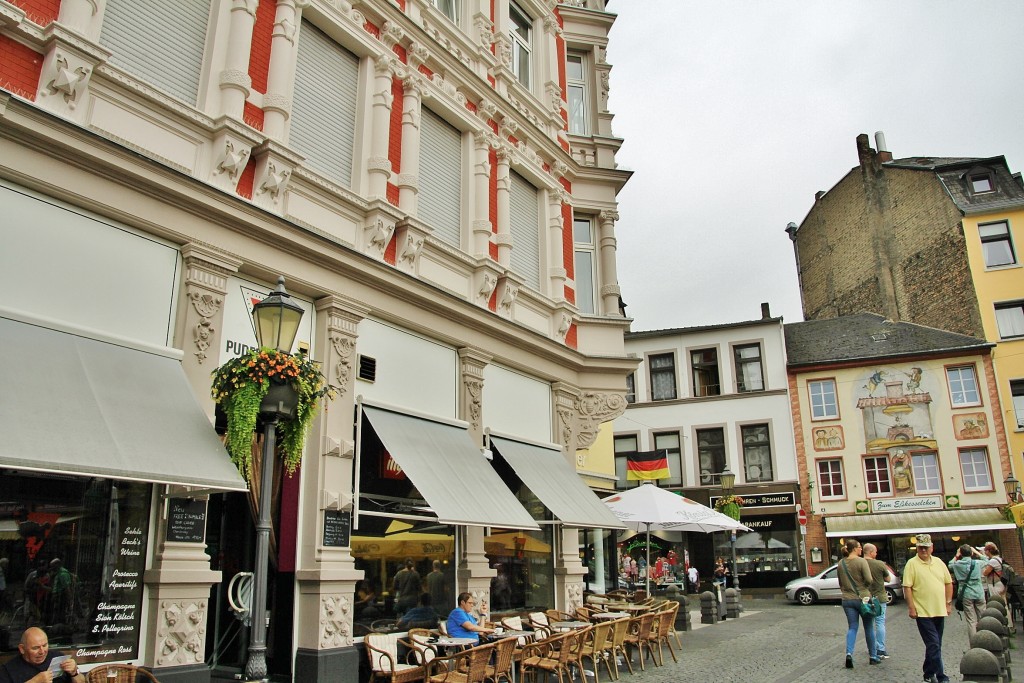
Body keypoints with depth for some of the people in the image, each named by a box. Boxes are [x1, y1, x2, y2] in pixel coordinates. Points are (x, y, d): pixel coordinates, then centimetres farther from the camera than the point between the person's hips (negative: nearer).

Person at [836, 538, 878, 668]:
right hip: (863, 598, -4)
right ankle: (873, 656, 22)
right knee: (869, 628, 12)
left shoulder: (841, 563, 4)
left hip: (847, 600, 4)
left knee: (852, 627, 7)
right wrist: (863, 586, 2)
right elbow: (869, 580, -18)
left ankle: (849, 653, -13)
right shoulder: (861, 561, -13)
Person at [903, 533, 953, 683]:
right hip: (923, 612, -5)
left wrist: (948, 603, 9)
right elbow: (907, 587, -9)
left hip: (940, 611, 6)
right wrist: (911, 608, -13)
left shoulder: (939, 563, 9)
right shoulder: (912, 564, -7)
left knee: (935, 645, 13)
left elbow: (948, 583, 16)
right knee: (934, 645, -8)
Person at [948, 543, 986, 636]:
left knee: (971, 621, 1)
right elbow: (986, 560, 19)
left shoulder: (957, 565, -4)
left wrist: (956, 556, 20)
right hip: (979, 594, 1)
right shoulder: (977, 563, -3)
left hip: (967, 595, -1)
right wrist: (976, 552, 22)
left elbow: (950, 565, 19)